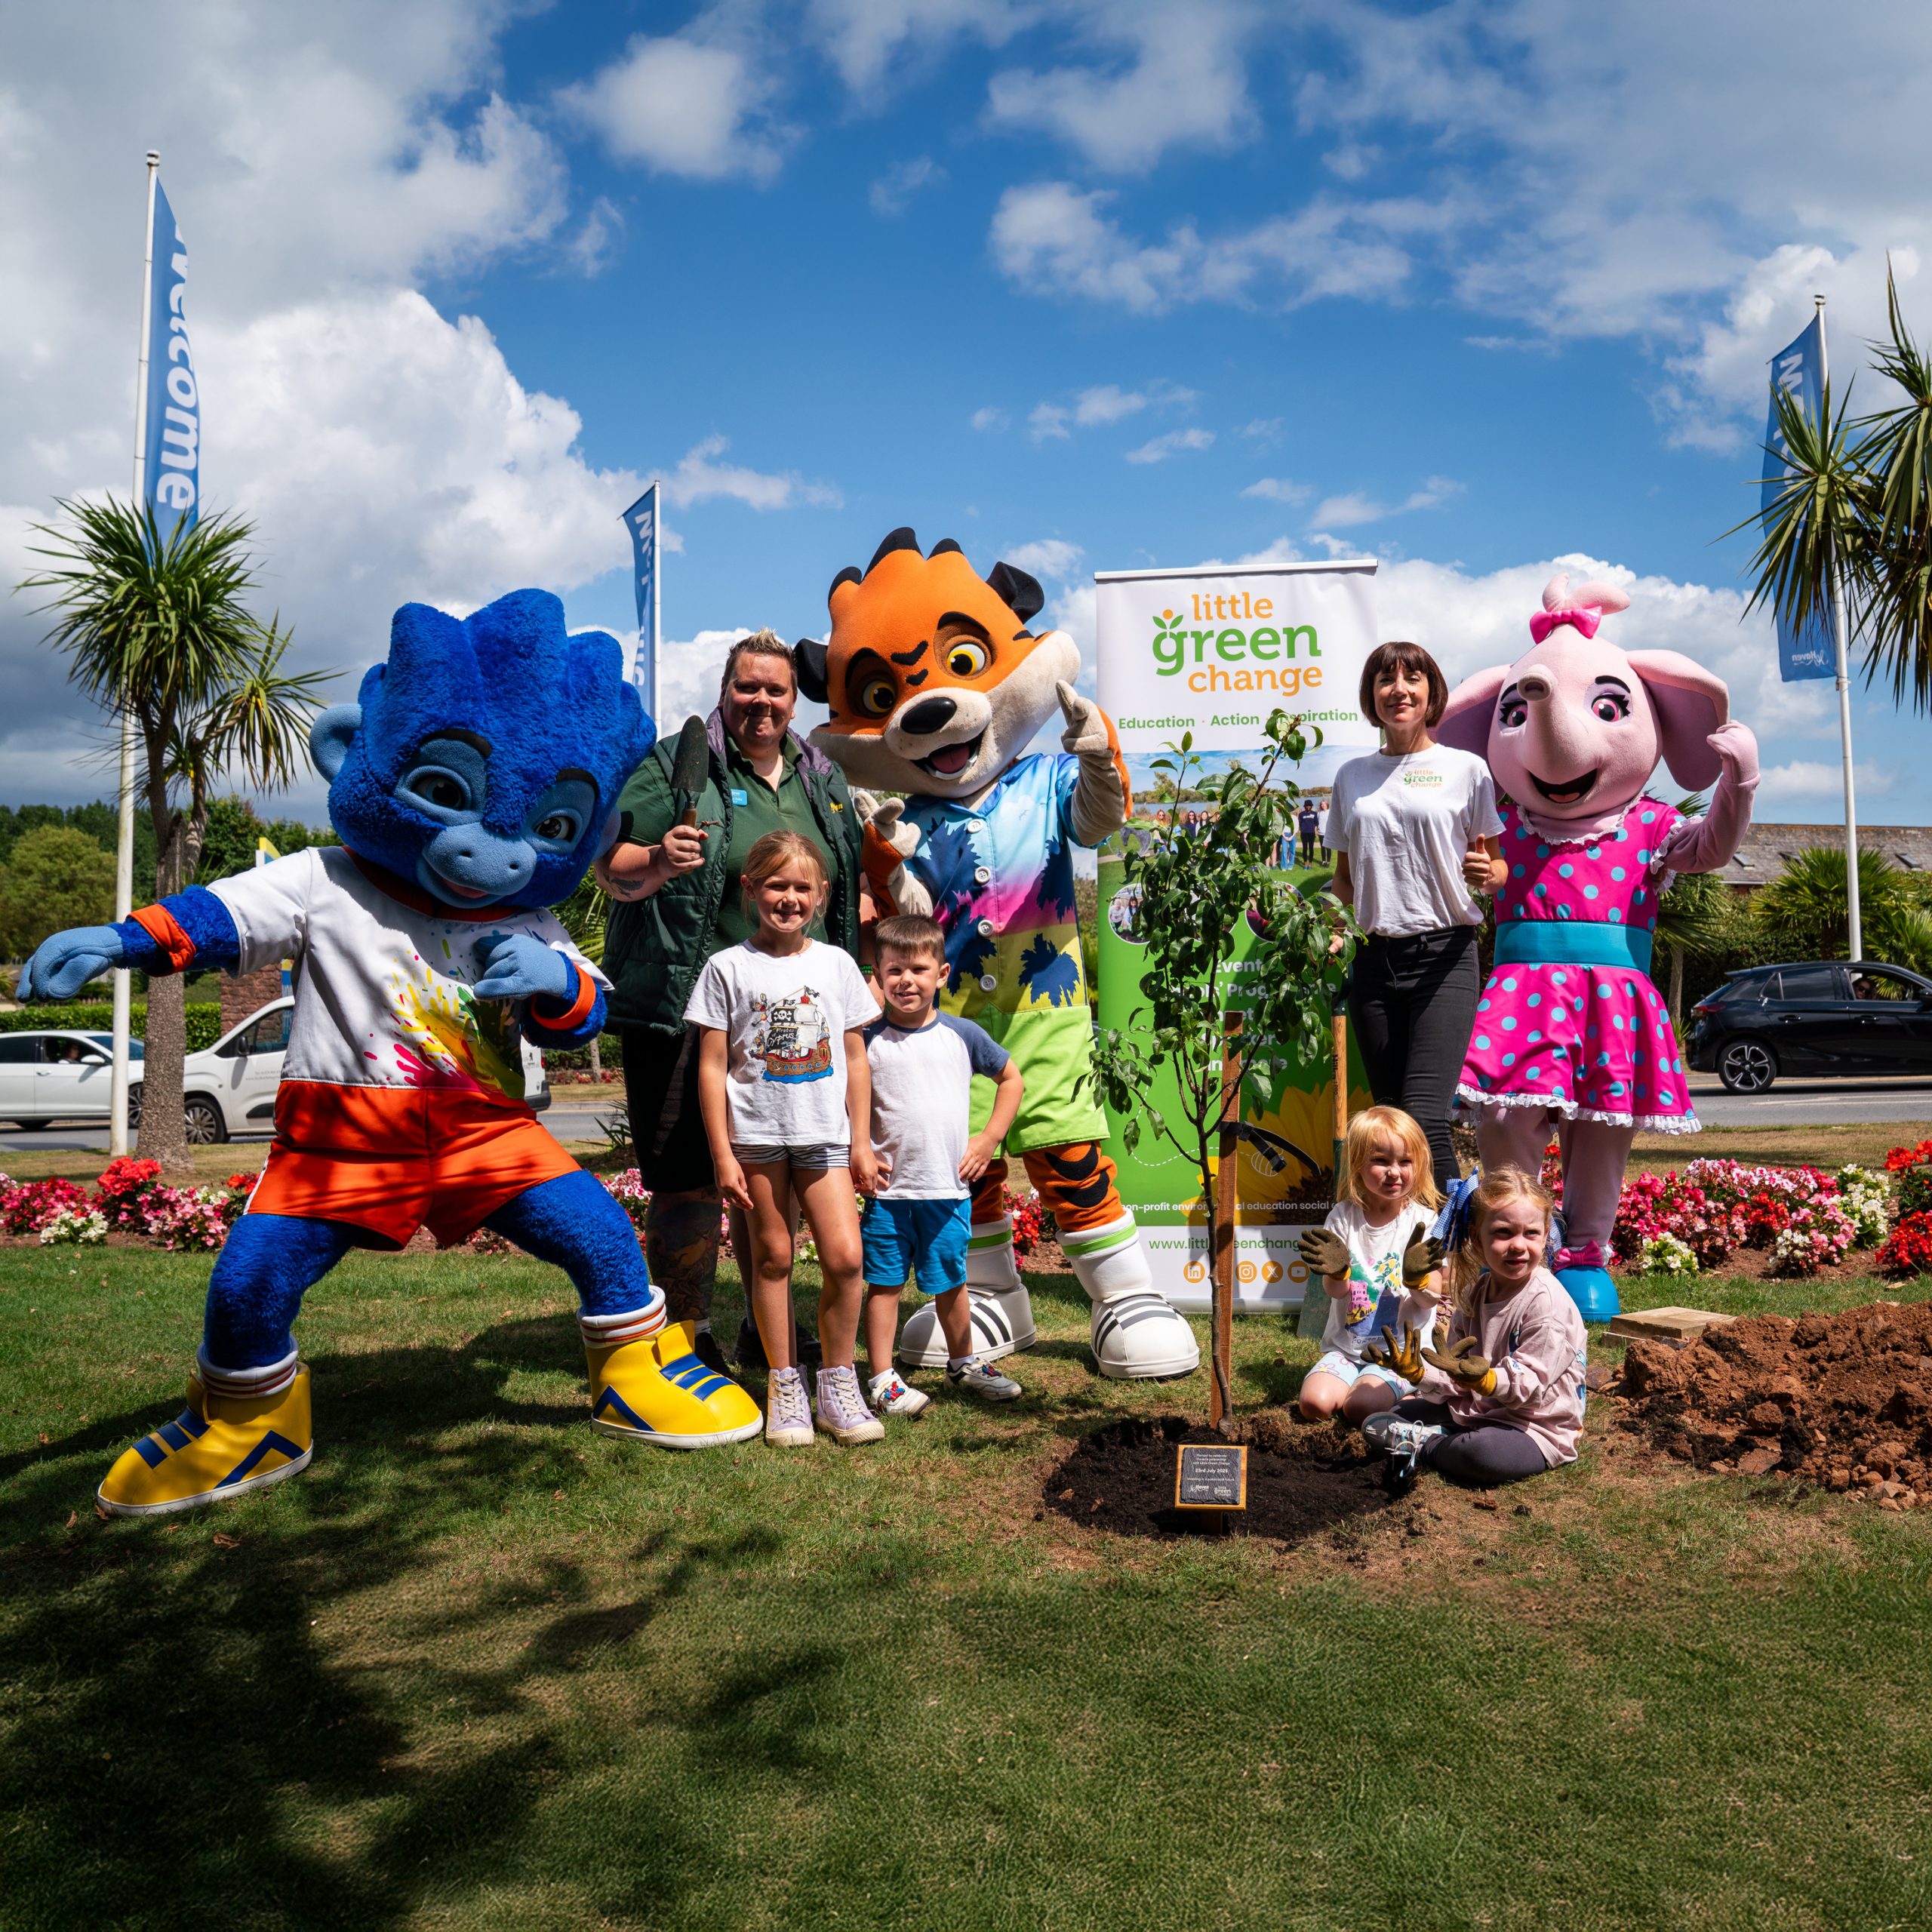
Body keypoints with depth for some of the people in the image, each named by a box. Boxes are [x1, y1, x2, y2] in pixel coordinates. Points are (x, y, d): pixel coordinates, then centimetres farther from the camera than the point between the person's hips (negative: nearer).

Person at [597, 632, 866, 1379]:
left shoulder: (823, 779, 14)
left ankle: (769, 1328, 30)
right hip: (687, 1010, -6)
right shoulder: (675, 766, -4)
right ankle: (688, 1337, 12)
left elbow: (848, 889, 25)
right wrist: (657, 862, -28)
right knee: (687, 1178, -3)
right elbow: (611, 868, -9)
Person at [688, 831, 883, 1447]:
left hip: (824, 1135, 2)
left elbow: (855, 1058, 11)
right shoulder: (728, 967, 0)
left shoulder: (836, 964, 7)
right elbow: (712, 1067, -1)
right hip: (756, 1135, -1)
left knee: (844, 1256, -6)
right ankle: (784, 1386, 19)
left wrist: (861, 1141, 8)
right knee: (772, 1258, 6)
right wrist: (722, 1154, -5)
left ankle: (838, 1385, 11)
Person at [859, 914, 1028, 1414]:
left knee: (951, 1283, 15)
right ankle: (882, 1378, 15)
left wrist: (989, 1139, 6)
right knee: (884, 1283, 5)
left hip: (949, 1188, 2)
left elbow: (1012, 1079, 13)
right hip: (889, 1190, -2)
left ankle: (963, 1364, 34)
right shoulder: (868, 1040, -3)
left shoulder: (963, 1034, 1)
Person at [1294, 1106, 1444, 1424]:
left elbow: (1430, 1300, -6)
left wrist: (1417, 1278, -29)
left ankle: (1404, 1398, 5)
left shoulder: (1424, 1221, -5)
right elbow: (1336, 1291, -4)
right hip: (1345, 1346, 2)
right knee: (1314, 1402, -20)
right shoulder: (1343, 1216, 0)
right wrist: (1336, 1271, -28)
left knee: (1360, 1406, -24)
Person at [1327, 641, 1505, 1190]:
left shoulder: (1465, 769, 4)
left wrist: (1487, 873, -14)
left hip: (1444, 956, -4)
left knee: (1424, 1118, -17)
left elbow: (1498, 865, 8)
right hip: (1374, 958, 4)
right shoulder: (1352, 777, 14)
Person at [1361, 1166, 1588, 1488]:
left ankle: (1424, 1445, -10)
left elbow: (1529, 1385, -22)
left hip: (1536, 1430, -7)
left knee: (1482, 1452, -38)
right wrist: (1417, 1372, -17)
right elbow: (1456, 1383, 3)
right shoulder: (1474, 1295, 4)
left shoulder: (1548, 1303, -18)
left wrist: (1481, 1379, -40)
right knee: (1384, 1418, 7)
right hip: (1476, 1411, 7)